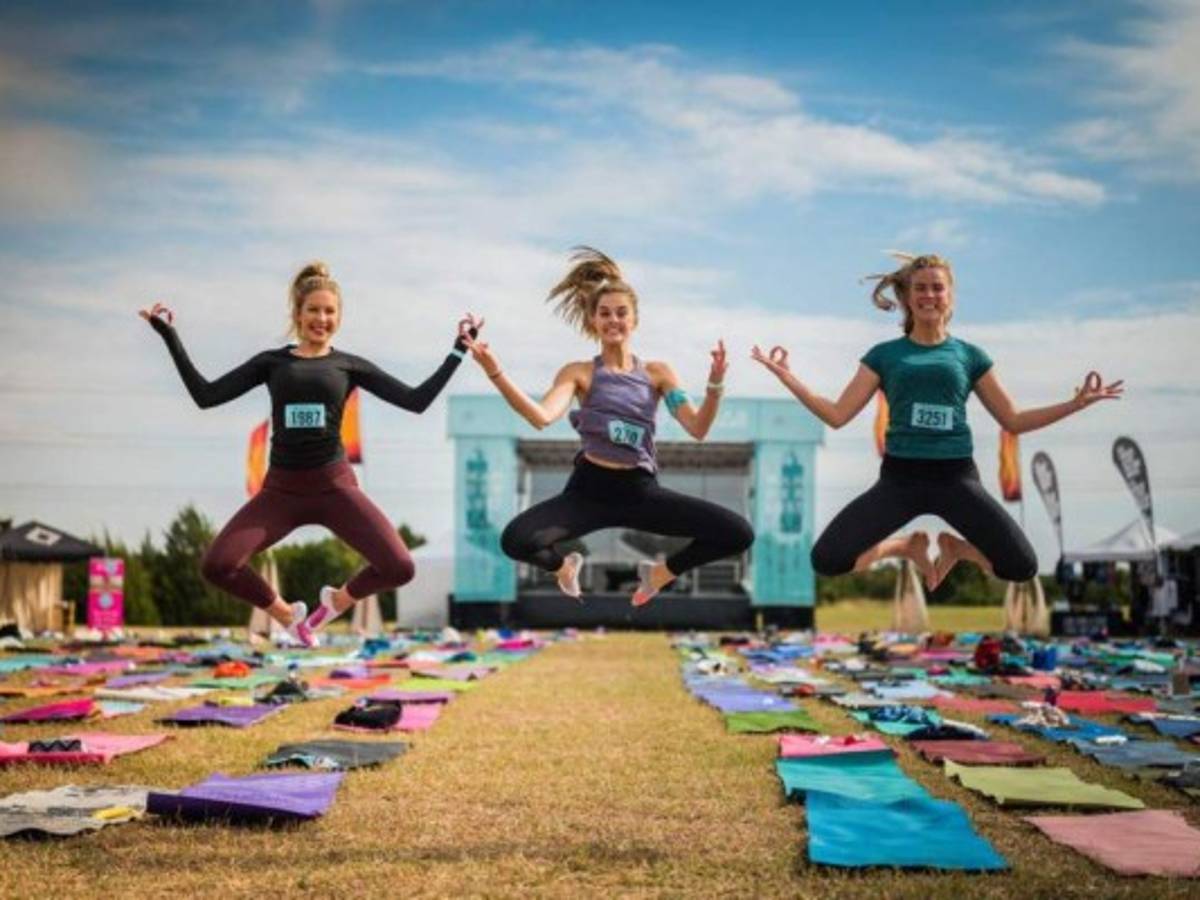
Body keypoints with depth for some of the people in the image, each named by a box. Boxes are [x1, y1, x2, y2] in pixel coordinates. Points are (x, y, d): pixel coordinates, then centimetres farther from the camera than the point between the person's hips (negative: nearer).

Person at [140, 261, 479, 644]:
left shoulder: (348, 365, 6)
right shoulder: (272, 361, 8)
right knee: (216, 566, -19)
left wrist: (459, 350, -1)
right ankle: (287, 614, 12)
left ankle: (338, 599, 15)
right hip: (280, 490, 1)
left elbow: (417, 400, 1)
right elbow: (206, 395, 4)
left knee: (399, 567, -20)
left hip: (335, 486, -1)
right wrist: (170, 336, 3)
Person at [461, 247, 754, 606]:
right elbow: (542, 416, -17)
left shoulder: (657, 372, 7)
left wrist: (715, 384, -21)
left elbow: (697, 428, -3)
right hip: (589, 488, -2)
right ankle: (564, 566, 13)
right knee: (516, 540, -29)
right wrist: (495, 372, -29)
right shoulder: (578, 372, 2)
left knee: (738, 534, -13)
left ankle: (660, 572, 18)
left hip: (641, 490, 2)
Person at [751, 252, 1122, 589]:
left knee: (1022, 568, -18)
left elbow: (1013, 421, 13)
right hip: (900, 476, 0)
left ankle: (954, 547, 16)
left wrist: (1076, 403, 4)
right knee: (826, 560, -18)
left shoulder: (970, 355, 10)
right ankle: (908, 545, 12)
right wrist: (785, 375, -2)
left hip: (956, 476, 0)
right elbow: (837, 415, 4)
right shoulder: (884, 354, 8)